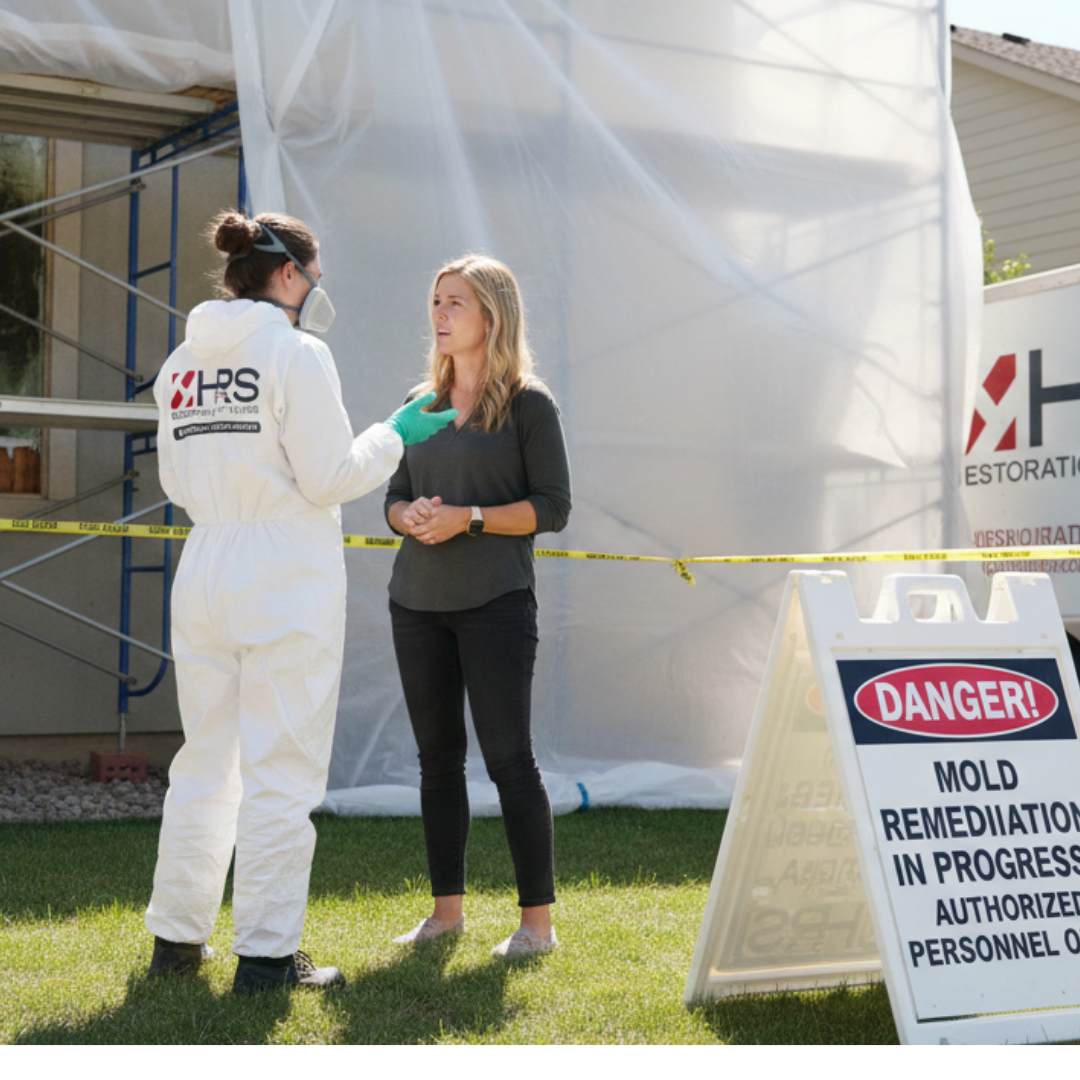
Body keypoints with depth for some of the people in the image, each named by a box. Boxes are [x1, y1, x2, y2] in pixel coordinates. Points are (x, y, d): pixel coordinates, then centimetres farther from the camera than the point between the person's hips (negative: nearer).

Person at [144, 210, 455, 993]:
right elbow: (329, 478, -11)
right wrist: (395, 434, 4)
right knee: (281, 771, 0)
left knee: (206, 760, 16)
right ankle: (266, 952, 4)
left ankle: (178, 935, 23)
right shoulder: (297, 352, -10)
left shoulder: (184, 362, 10)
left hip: (205, 569, 7)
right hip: (287, 580, -7)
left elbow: (178, 482, 14)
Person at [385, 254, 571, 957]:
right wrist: (411, 516, -6)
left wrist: (468, 518, -16)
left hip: (495, 600, -5)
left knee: (508, 756, -6)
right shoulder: (422, 404, 14)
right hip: (417, 600, 5)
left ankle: (539, 920, 2)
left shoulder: (529, 404, -2)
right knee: (437, 757, 8)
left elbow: (553, 507, -6)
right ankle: (448, 909, 17)